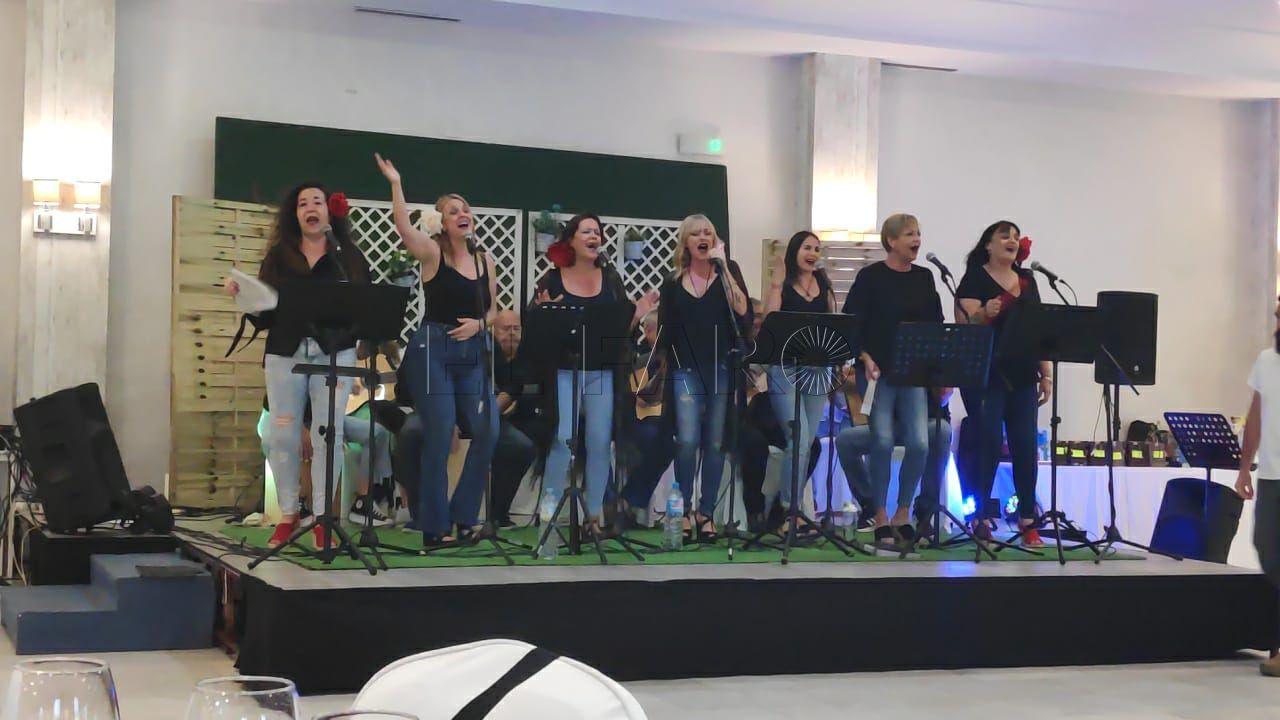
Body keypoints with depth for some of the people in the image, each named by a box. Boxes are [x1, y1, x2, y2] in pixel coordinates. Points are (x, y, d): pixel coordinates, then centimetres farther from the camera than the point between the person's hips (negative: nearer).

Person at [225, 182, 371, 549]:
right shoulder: (278, 256, 12)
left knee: (328, 434, -3)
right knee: (282, 435, 0)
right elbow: (263, 314, 9)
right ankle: (288, 515, 13)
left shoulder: (348, 256, 9)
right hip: (285, 353, 1)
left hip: (334, 353, -1)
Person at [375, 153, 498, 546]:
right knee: (439, 436, -5)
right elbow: (404, 229, -22)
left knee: (487, 431, -2)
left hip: (474, 354, 5)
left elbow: (492, 311, 17)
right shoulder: (432, 253, -2)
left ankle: (464, 515, 13)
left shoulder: (485, 261, 12)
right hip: (433, 350, -5)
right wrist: (396, 184, -25)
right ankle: (435, 526, 4)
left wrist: (479, 324, -4)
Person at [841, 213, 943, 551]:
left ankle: (902, 515, 10)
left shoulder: (924, 278, 11)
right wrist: (866, 359, -16)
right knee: (883, 442, -7)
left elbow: (935, 325, 13)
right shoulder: (871, 277, -2)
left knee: (919, 443, -6)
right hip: (879, 371, -4)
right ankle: (881, 520, 4)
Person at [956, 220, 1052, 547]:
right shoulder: (975, 278, -1)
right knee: (989, 445, -7)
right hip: (985, 376, -5)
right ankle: (979, 519, 3)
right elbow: (967, 325, -11)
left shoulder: (1027, 280, 15)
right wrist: (985, 314, -33)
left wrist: (1046, 374, 11)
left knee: (1026, 446, 2)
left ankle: (1028, 522, 7)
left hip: (1022, 377, 5)